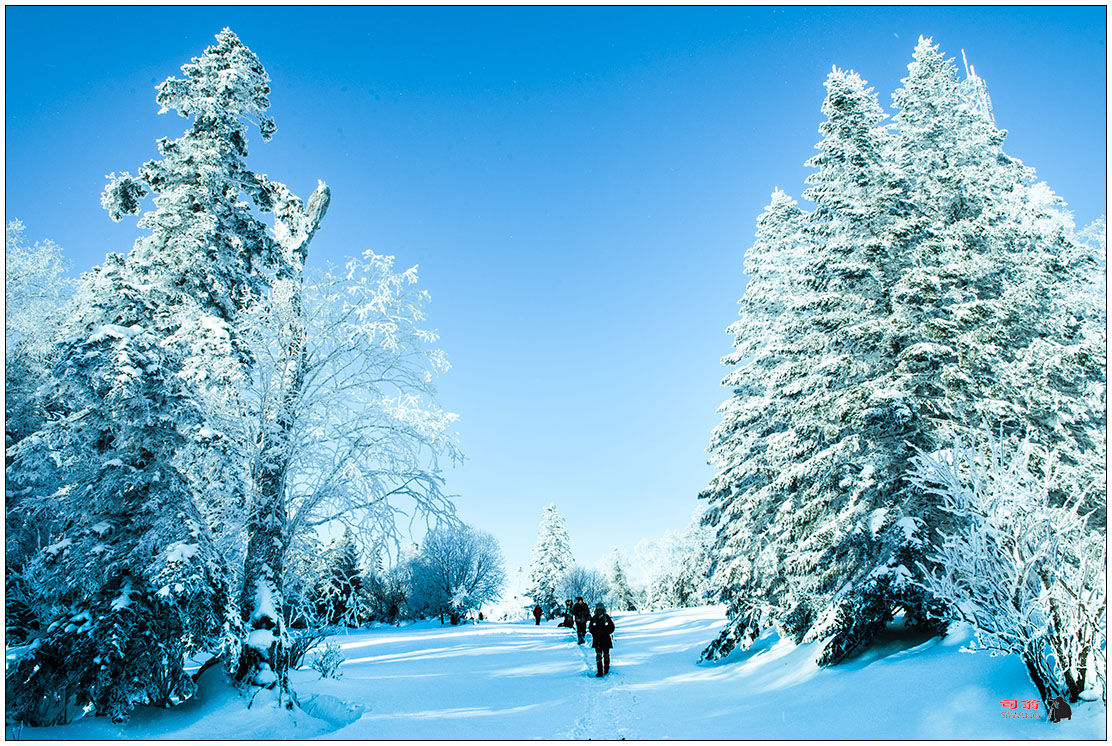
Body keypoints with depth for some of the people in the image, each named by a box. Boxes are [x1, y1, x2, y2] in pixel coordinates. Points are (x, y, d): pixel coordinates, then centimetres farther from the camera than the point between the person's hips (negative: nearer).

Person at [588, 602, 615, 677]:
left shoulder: (607, 618, -2)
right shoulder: (594, 619, 3)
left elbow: (612, 628, 0)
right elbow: (591, 629, 8)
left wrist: (604, 632, -13)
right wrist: (595, 632, -12)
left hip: (606, 639, -1)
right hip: (597, 640, 1)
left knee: (606, 655, 8)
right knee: (598, 655, -8)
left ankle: (606, 671, 24)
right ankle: (600, 672, -6)